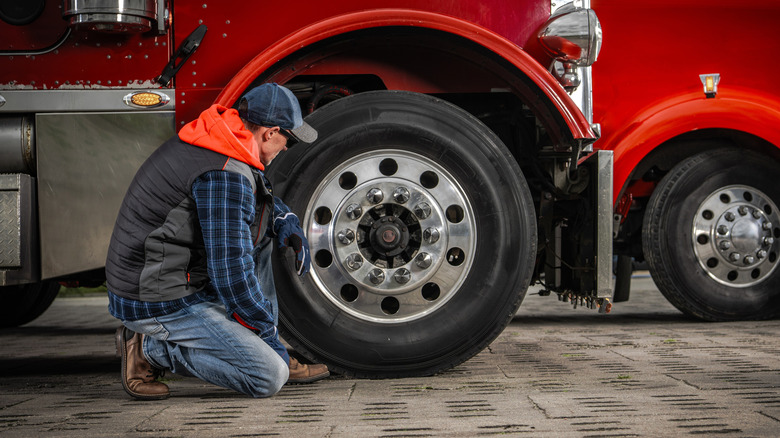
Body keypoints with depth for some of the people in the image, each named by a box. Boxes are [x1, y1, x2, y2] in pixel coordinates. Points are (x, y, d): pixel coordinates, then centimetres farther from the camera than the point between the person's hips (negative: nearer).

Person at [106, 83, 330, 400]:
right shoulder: (226, 176, -23)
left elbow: (262, 193, 26)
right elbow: (231, 273, -23)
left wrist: (288, 225, 6)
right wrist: (267, 330, -9)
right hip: (160, 305, -10)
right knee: (269, 377, -13)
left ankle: (272, 358, 15)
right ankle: (152, 348, -4)